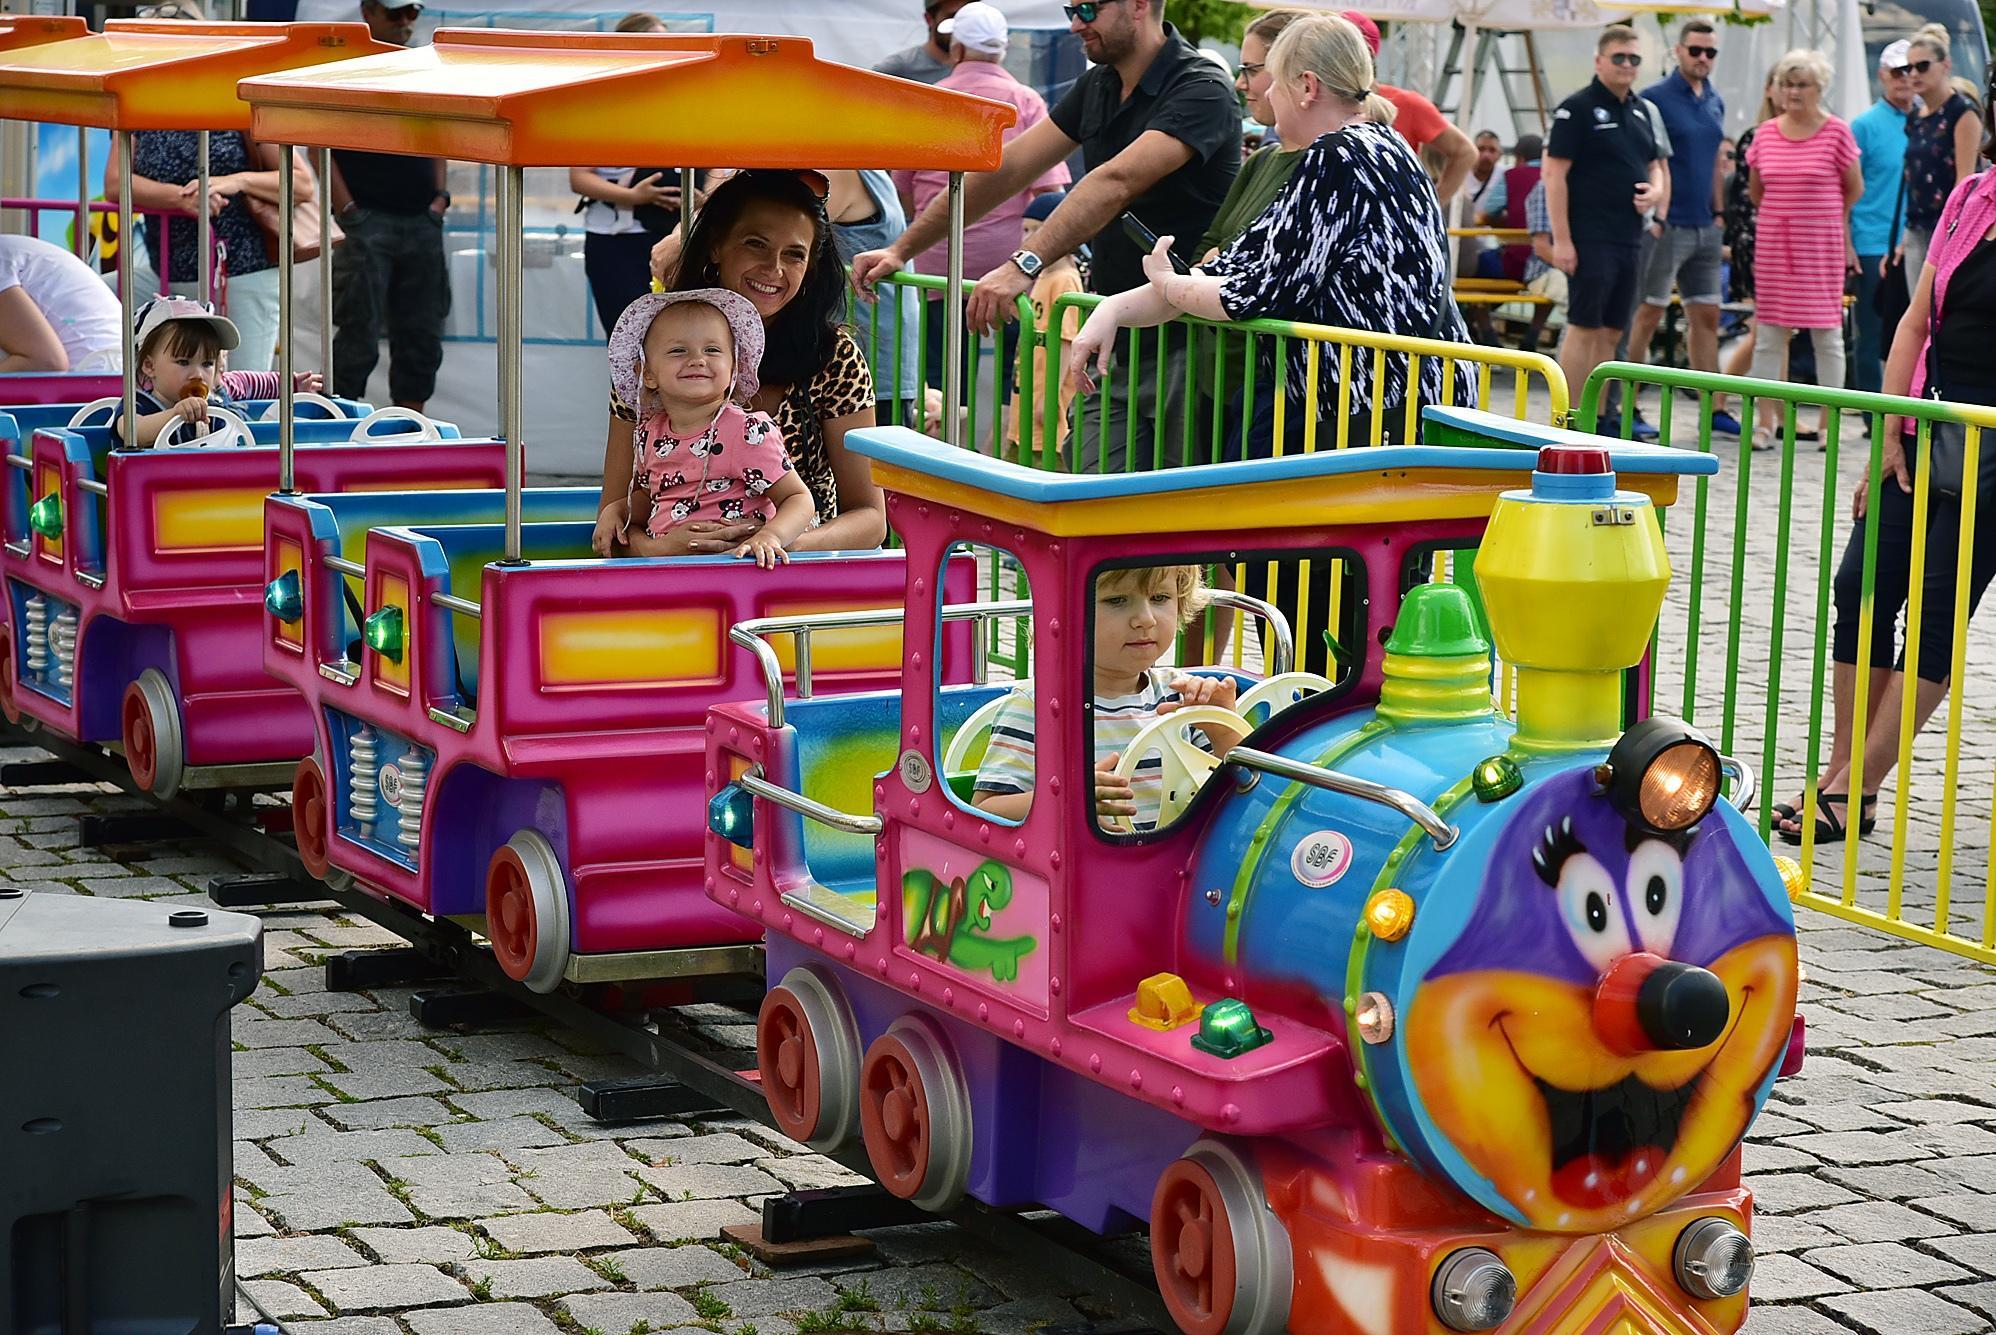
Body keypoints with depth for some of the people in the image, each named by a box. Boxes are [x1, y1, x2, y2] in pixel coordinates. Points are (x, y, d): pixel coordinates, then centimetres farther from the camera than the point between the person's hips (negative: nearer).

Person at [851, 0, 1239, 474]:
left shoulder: (1202, 91, -15)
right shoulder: (1097, 88, 12)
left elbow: (1116, 183, -28)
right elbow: (1008, 169, 12)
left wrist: (1025, 265, -38)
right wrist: (902, 248, 8)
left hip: (1186, 346, -7)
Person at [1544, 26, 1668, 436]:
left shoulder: (1640, 111, 16)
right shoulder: (1577, 109, -7)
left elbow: (1653, 164, 27)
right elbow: (1554, 174, -12)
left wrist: (1656, 189, 2)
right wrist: (1561, 239, -17)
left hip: (1628, 237, 7)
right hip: (1589, 238, -7)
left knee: (1611, 332, 9)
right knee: (1584, 327, -6)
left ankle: (1597, 418, 15)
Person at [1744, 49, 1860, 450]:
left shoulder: (1836, 132, -3)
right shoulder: (1766, 134, 6)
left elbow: (1854, 189, 7)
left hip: (1822, 244, -3)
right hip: (1773, 242, 3)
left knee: (1827, 333, 0)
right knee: (1769, 333, 2)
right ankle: (1765, 421, 6)